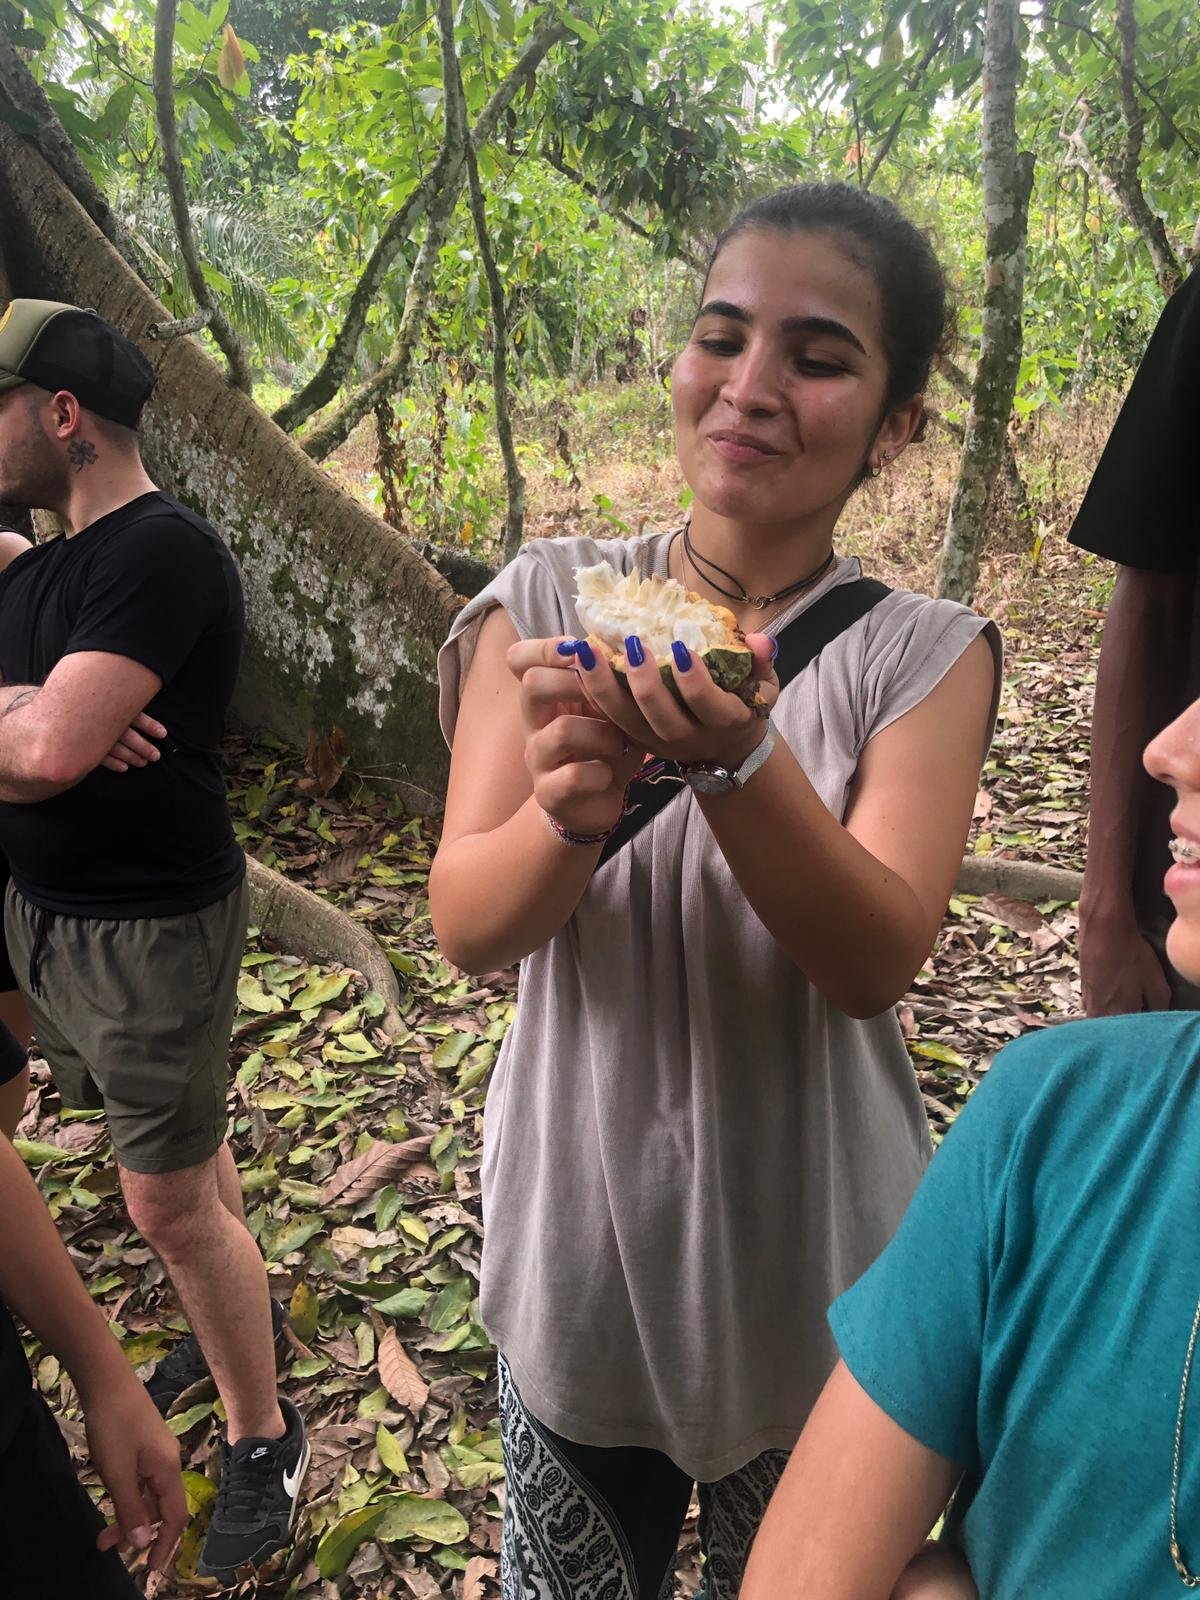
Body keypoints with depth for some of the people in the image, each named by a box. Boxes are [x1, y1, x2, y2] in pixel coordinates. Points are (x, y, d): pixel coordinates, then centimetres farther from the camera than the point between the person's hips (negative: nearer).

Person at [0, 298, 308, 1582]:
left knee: (169, 1196, 1)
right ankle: (244, 1312, 43)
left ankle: (262, 1442, 20)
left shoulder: (161, 552, -19)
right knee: (180, 1144, 22)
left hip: (148, 924, -8)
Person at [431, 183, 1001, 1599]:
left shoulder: (924, 654, -9)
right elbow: (467, 924, -13)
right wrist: (567, 810, -34)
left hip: (813, 1265, 0)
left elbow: (876, 961, -19)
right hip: (578, 1240, 1)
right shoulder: (551, 601, -8)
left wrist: (738, 762, -37)